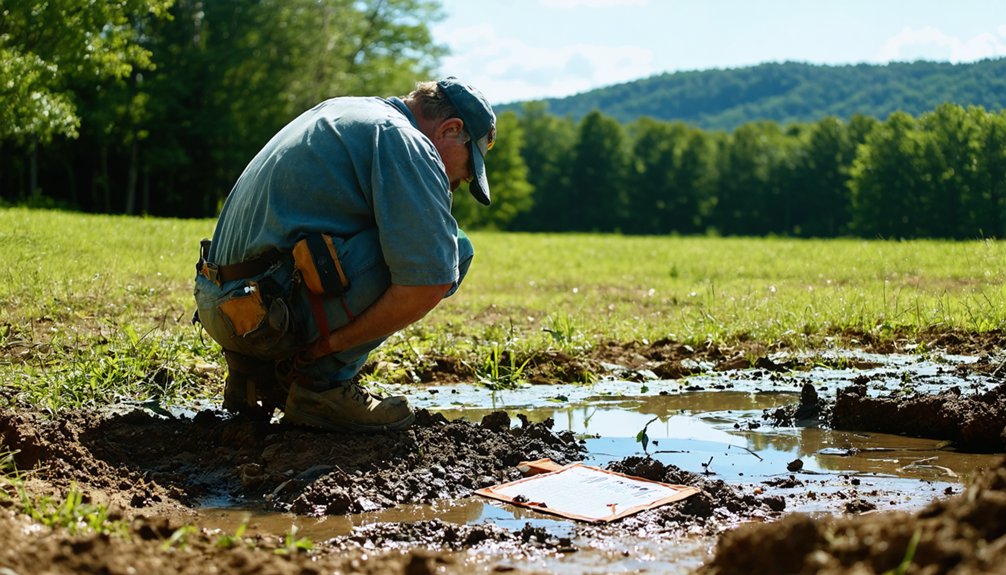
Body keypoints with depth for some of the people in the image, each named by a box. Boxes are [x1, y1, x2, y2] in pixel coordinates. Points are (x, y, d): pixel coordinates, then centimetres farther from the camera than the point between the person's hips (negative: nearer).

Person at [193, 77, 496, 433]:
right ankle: (324, 384, -5)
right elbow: (429, 282, -19)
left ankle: (255, 375, 16)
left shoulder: (338, 111, 21)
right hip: (269, 316, -10)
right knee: (451, 249, -9)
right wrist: (329, 345, -9)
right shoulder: (404, 141, -8)